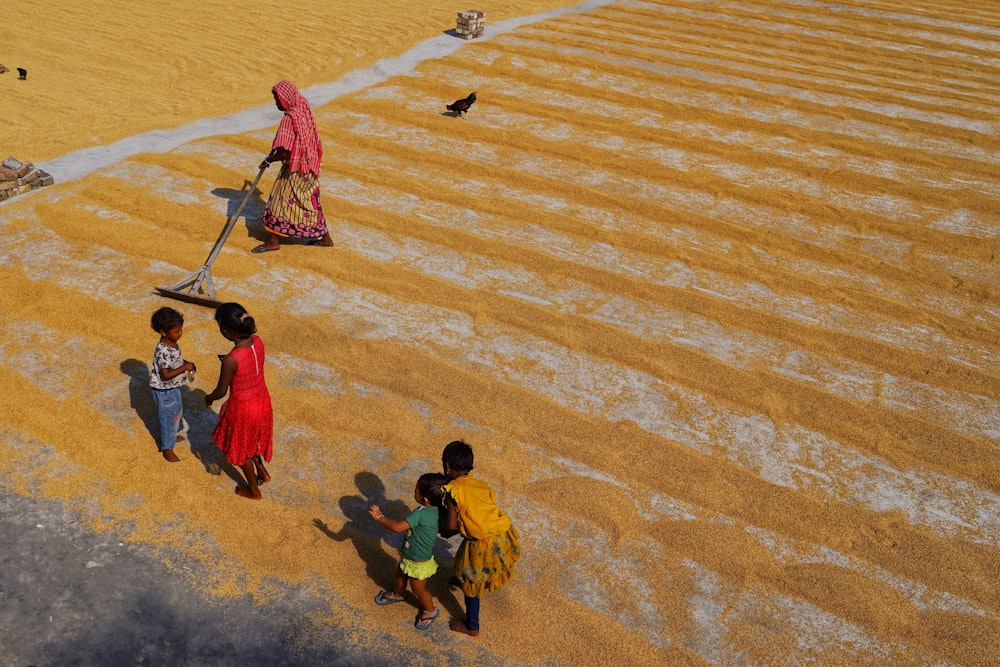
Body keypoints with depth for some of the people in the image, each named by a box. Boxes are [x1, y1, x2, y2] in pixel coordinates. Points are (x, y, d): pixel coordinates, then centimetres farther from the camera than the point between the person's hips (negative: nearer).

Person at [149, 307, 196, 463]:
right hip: (165, 391, -9)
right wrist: (184, 368, -29)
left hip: (174, 388, 9)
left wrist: (187, 364, -2)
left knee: (177, 412, 28)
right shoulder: (162, 351, -32)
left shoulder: (173, 343, -4)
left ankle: (173, 435, 53)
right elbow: (166, 375, -31)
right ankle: (167, 449, 25)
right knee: (169, 418, 7)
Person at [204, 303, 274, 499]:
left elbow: (221, 391, -17)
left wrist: (208, 398, 3)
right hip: (262, 401, 6)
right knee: (252, 439, 33)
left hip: (243, 408, -6)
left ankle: (253, 490, 42)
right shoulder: (257, 341, -15)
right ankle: (262, 472, 51)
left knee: (241, 447, 22)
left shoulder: (231, 360, -34)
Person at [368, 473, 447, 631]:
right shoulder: (435, 510, -16)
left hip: (419, 562, -8)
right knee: (400, 575, 31)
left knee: (418, 589, 16)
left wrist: (379, 517, -25)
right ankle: (397, 594, 59)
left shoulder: (420, 514, -40)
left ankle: (430, 611, 41)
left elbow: (397, 527, -37)